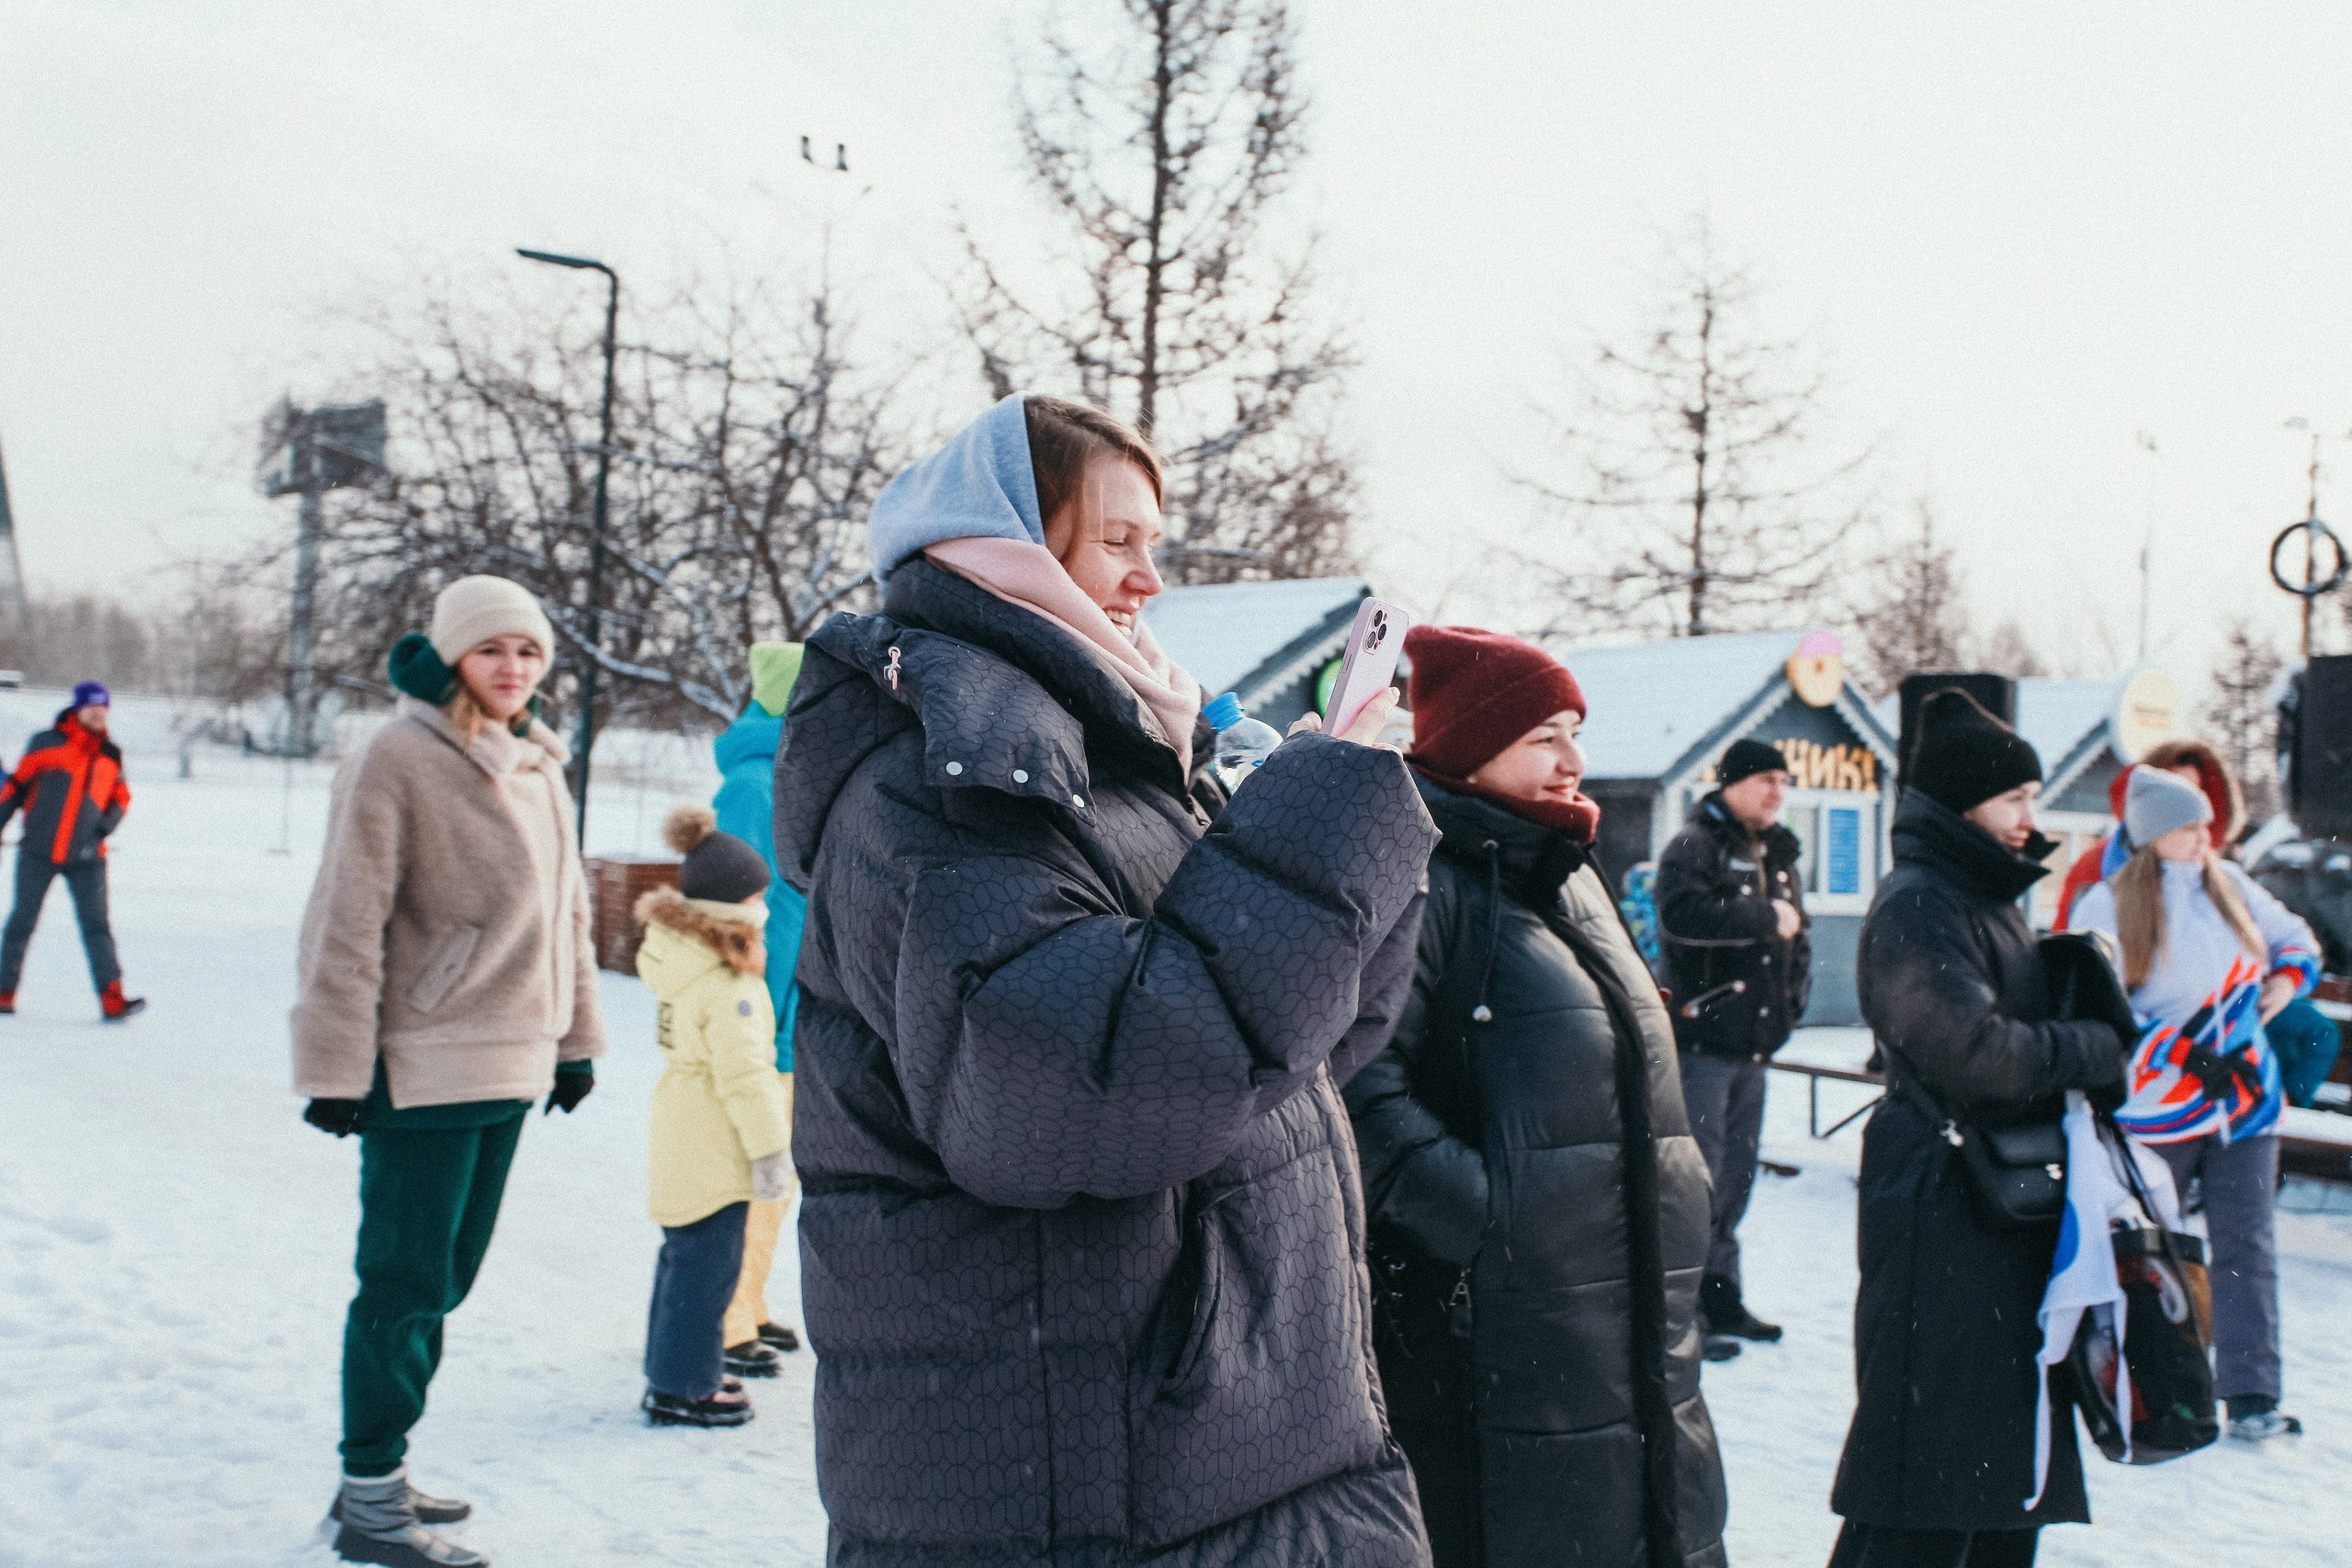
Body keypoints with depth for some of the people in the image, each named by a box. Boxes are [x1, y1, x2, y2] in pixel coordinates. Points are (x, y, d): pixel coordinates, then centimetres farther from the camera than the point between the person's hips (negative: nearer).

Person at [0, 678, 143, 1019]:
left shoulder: (110, 756, 7)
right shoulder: (45, 744, -1)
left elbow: (120, 797, 19)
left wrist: (108, 823, 1)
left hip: (86, 857, 1)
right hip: (38, 851, -1)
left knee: (96, 924, -9)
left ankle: (112, 999, -16)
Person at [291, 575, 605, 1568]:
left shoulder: (538, 769, 11)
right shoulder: (397, 761, -12)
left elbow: (566, 910, 19)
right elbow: (348, 922, -13)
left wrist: (575, 1036, 19)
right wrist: (336, 1065, -14)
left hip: (510, 1062, 8)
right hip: (422, 1066, -8)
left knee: (443, 1275, 14)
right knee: (406, 1282, -2)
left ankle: (376, 1474, 27)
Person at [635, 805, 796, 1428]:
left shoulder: (678, 962, 9)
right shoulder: (730, 985, -22)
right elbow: (744, 1077, -23)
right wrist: (770, 1148, -15)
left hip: (681, 1138, 10)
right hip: (713, 1150, -10)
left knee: (685, 1257, 20)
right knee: (707, 1265, -1)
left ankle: (673, 1372, 31)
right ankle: (682, 1389, 7)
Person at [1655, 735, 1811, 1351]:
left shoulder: (1777, 854, 18)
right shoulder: (1696, 845, -8)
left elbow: (1795, 931, 30)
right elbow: (1682, 914, -27)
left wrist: (1795, 989, 12)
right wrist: (1765, 918, -18)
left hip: (1753, 1044, 8)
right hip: (1701, 1040, -8)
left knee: (1735, 1178, 14)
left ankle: (1721, 1299, 24)